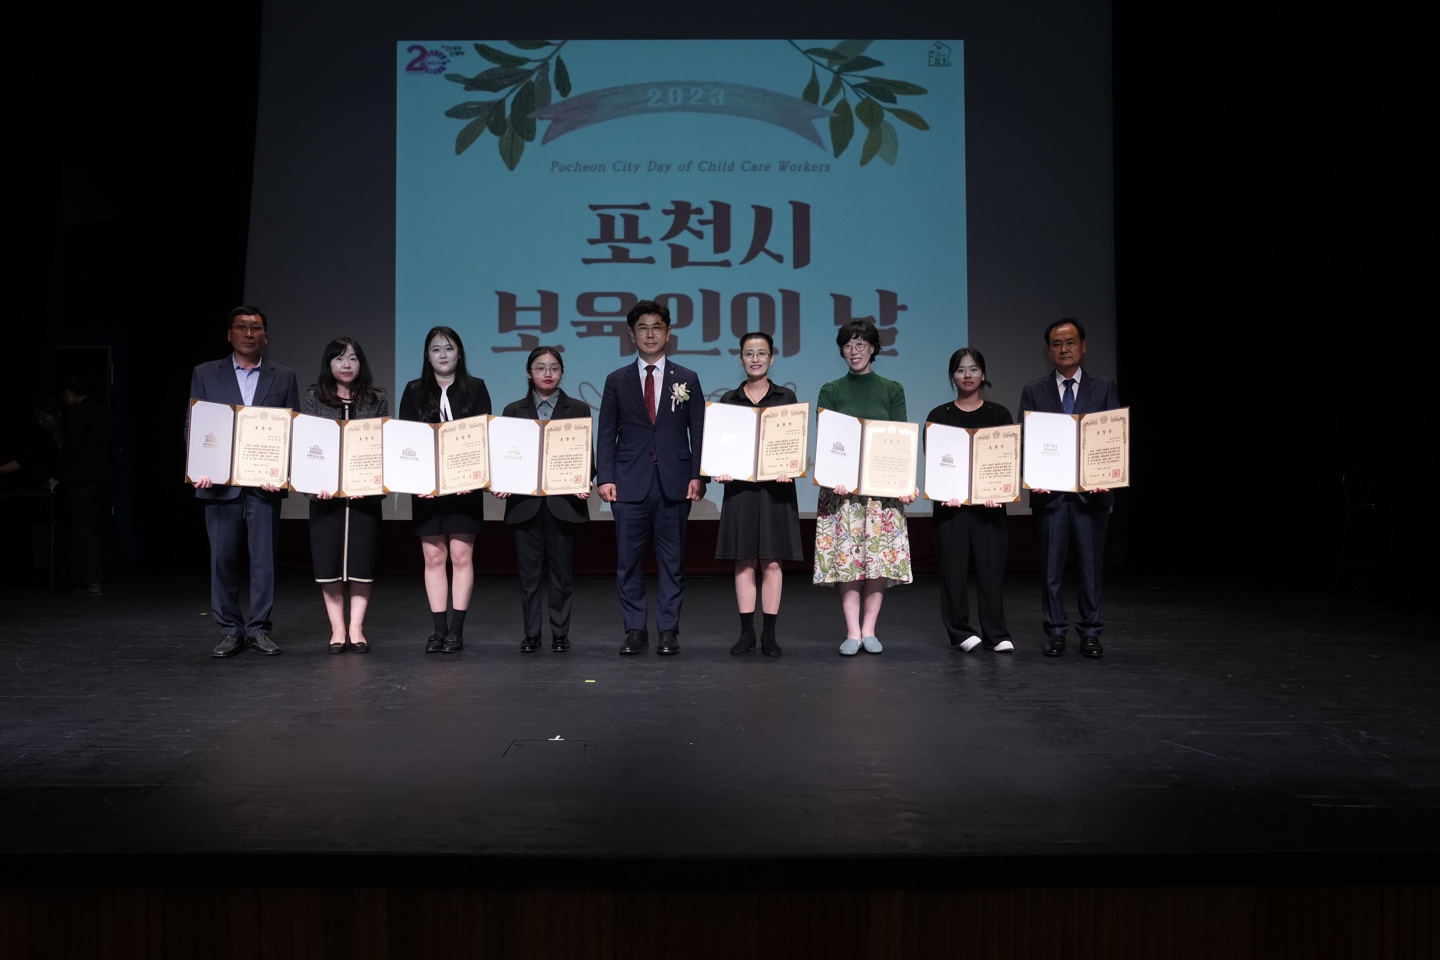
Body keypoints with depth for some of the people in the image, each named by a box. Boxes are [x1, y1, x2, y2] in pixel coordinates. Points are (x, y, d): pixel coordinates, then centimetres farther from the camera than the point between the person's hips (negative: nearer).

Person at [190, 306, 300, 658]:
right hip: (220, 483, 0)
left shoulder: (284, 377, 9)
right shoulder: (205, 374, 9)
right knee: (223, 558, 4)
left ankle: (259, 628, 11)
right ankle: (229, 630, 13)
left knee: (264, 557, 2)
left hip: (265, 482, 0)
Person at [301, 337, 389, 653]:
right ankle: (337, 630, 11)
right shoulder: (314, 399, 6)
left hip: (365, 493, 0)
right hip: (325, 493, 0)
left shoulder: (377, 399, 6)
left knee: (361, 561, 2)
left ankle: (356, 629, 11)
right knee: (328, 562, 2)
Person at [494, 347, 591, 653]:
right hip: (525, 501, 1)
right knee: (528, 570, 4)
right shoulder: (514, 411, 10)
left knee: (562, 570, 4)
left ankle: (560, 633, 13)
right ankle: (531, 634, 13)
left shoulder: (578, 409, 7)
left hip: (563, 501, -1)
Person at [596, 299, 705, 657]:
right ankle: (635, 630, 12)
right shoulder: (617, 381, 9)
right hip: (630, 484, 0)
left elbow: (699, 432, 6)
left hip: (674, 484, 0)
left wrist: (698, 476, -5)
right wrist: (605, 477, -4)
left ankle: (668, 631, 11)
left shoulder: (687, 379, 9)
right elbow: (606, 434, 6)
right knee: (629, 563, 3)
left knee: (672, 562, 3)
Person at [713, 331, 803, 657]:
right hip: (740, 487, 1)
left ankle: (769, 634, 6)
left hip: (776, 487, -1)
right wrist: (720, 470, -10)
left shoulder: (786, 397, 6)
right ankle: (746, 633, 9)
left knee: (771, 561, 0)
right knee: (744, 562, 3)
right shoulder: (729, 400, 10)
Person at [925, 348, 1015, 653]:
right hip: (951, 502, 0)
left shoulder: (999, 414, 8)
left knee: (991, 566, -1)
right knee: (954, 567, 0)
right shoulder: (939, 416, 6)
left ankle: (996, 634, 6)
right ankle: (960, 632, 9)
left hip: (989, 502, 0)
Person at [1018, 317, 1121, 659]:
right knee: (1051, 567, 5)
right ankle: (1055, 632, 14)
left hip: (1091, 491, 0)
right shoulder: (1033, 391, 8)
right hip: (1049, 491, 0)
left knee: (1091, 566, 4)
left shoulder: (1105, 389, 8)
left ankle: (1090, 634, 13)